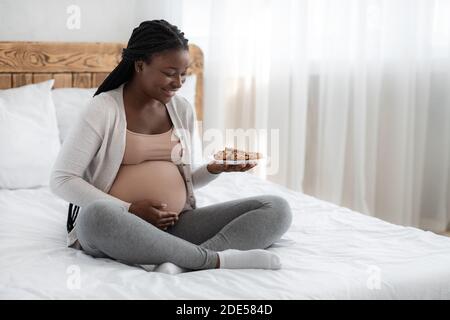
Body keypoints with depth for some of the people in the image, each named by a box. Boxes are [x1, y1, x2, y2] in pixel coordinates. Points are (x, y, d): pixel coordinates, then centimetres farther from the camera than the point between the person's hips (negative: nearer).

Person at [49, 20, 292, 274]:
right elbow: (62, 180, -6)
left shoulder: (183, 110, 11)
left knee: (277, 208, -11)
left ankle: (184, 261, -34)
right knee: (97, 216, -41)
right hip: (119, 228, -4)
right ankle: (217, 259, -31)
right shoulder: (103, 109, -5)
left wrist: (215, 168, -3)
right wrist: (129, 210, -15)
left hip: (177, 225, 5)